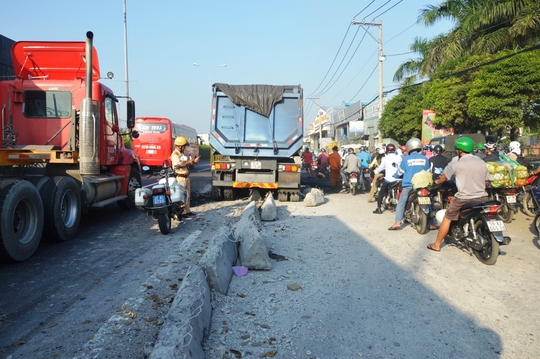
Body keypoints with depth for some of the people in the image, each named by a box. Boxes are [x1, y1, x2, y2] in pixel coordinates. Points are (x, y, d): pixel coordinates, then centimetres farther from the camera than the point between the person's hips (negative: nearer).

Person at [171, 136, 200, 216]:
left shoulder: (183, 154, 18)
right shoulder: (175, 154, -13)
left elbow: (187, 163, 23)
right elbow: (178, 164, -26)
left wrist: (194, 161, 6)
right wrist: (188, 162, -24)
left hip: (186, 177, 10)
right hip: (180, 177, -10)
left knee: (187, 194, 15)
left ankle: (187, 210, 24)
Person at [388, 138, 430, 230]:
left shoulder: (406, 159, -5)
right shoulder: (425, 159, 2)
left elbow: (400, 171, 5)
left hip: (408, 185, -2)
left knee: (401, 203, 5)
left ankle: (397, 222, -7)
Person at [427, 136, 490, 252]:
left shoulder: (456, 164, -8)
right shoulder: (482, 162, 7)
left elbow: (443, 178, 0)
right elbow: (486, 181, 12)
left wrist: (436, 182, 21)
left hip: (463, 199, -4)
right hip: (482, 198, 4)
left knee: (447, 218, 10)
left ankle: (437, 244, 14)